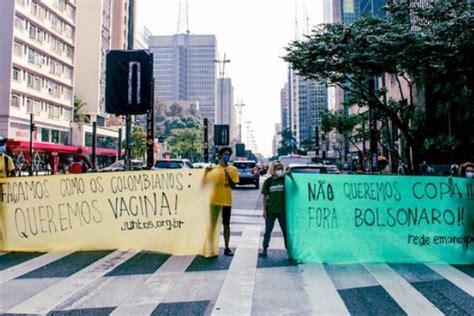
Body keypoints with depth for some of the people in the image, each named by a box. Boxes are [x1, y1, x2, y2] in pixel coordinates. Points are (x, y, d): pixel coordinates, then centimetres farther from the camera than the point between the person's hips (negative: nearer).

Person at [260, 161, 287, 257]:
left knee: (285, 230, 8)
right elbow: (265, 196, 1)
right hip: (270, 210, 0)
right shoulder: (268, 181, -2)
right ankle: (264, 250, 15)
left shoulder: (284, 180, -1)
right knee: (268, 230, 7)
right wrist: (264, 210, -3)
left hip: (282, 210, 0)